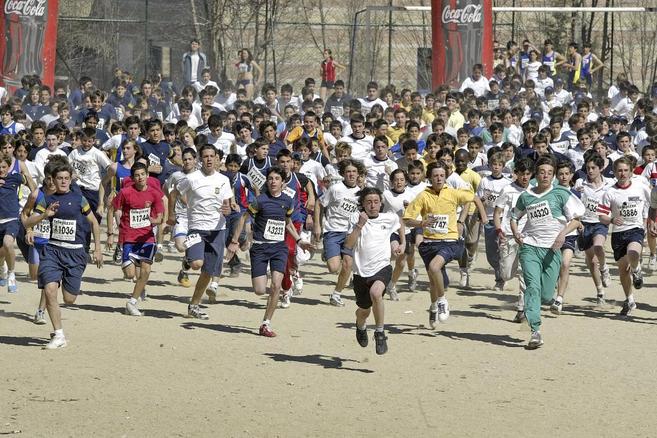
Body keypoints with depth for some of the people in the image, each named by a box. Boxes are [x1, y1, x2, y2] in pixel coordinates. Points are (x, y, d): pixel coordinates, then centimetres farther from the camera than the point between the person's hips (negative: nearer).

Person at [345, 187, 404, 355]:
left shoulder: (390, 218, 2)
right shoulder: (356, 218, -3)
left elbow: (400, 224, 28)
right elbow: (348, 245, -14)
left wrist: (402, 244, 22)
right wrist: (359, 225, -21)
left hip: (382, 267, -1)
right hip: (361, 271, 1)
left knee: (375, 292, -34)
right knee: (364, 310, 15)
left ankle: (380, 333, -17)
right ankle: (361, 326, 55)